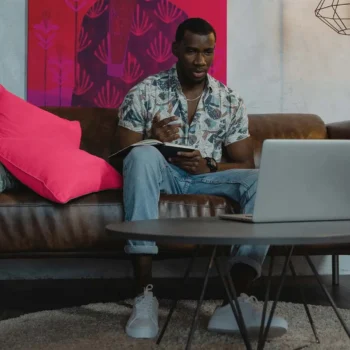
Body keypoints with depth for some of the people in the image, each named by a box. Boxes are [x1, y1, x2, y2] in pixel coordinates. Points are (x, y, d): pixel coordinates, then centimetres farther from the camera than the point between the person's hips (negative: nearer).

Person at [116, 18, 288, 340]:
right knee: (143, 155, -37)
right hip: (160, 173, -2)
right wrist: (153, 142, -26)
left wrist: (209, 165, -16)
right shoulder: (143, 93, -2)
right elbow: (127, 155, -3)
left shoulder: (230, 101, 5)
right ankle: (145, 295, -38)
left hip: (208, 177, 2)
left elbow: (245, 165, 5)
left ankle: (236, 301, -33)